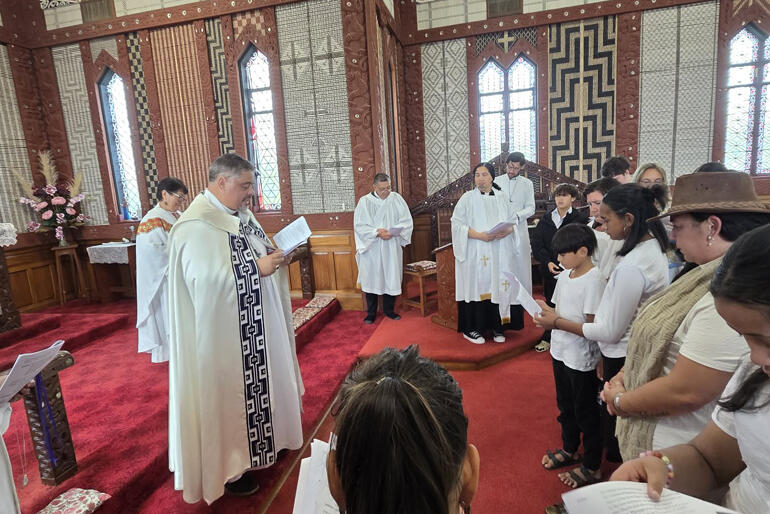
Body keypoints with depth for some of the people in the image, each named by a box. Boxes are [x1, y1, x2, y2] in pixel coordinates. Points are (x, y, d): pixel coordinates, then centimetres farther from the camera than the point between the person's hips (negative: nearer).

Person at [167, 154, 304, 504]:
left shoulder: (241, 214, 7)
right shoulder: (196, 226, -21)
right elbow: (206, 280, -30)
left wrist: (276, 256, -4)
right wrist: (258, 267, -26)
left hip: (256, 325, 9)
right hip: (224, 333, -9)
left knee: (258, 384, 22)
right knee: (228, 393, 7)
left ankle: (262, 439, 43)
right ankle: (227, 466, 27)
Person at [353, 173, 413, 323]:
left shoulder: (396, 198, 2)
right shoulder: (365, 201, -3)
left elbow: (406, 221, -1)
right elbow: (359, 226, -6)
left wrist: (393, 231, -17)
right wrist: (377, 232, -20)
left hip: (392, 248, 2)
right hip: (371, 248, -1)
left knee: (391, 278, 8)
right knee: (371, 279, 4)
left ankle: (389, 310, 25)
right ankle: (371, 313, 17)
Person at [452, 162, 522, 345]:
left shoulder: (501, 198, 11)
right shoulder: (467, 198, 1)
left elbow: (513, 221, 12)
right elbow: (457, 223, -6)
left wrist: (508, 230, -12)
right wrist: (479, 235, -18)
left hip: (499, 254, 3)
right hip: (475, 253, -3)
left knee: (498, 286, 3)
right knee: (477, 286, -3)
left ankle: (497, 326, 16)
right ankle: (471, 328, 8)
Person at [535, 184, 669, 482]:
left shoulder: (631, 267, -30)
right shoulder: (654, 246, -1)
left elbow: (610, 332, -23)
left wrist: (557, 322, -16)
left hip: (623, 359, -9)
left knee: (614, 426, 13)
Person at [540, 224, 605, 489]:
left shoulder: (594, 280, -21)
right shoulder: (565, 275, 3)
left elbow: (592, 326, -23)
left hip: (582, 358, -8)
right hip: (561, 351, 8)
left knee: (585, 412, 9)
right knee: (565, 405, 23)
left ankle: (592, 467, 29)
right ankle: (569, 450, 45)